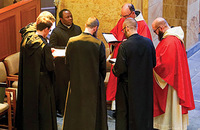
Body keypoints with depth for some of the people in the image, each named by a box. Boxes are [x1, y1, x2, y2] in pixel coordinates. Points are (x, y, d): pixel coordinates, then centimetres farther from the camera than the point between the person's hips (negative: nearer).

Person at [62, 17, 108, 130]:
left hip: (75, 84, 3)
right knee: (92, 112, 9)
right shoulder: (99, 44, -15)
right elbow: (103, 66, -5)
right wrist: (100, 80, 12)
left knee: (75, 114, 16)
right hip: (93, 85, -3)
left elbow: (67, 63, 3)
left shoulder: (71, 42, -7)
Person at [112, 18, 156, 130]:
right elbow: (153, 63, 5)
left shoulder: (124, 46, -21)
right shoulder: (148, 42, -5)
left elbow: (120, 69, -19)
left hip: (129, 87, -5)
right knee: (145, 112, 18)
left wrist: (114, 68, 3)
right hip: (146, 85, 5)